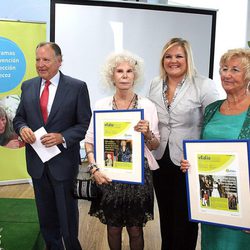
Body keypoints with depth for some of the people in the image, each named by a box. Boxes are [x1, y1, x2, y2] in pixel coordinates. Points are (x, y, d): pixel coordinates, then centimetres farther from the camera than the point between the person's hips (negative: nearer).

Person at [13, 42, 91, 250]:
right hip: (37, 162, 4)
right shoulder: (28, 86, 5)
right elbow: (19, 117, 11)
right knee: (46, 215, 19)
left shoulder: (77, 87, -8)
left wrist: (62, 137, -22)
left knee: (67, 214, 12)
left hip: (63, 161, -4)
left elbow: (85, 124, -7)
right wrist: (22, 128, -12)